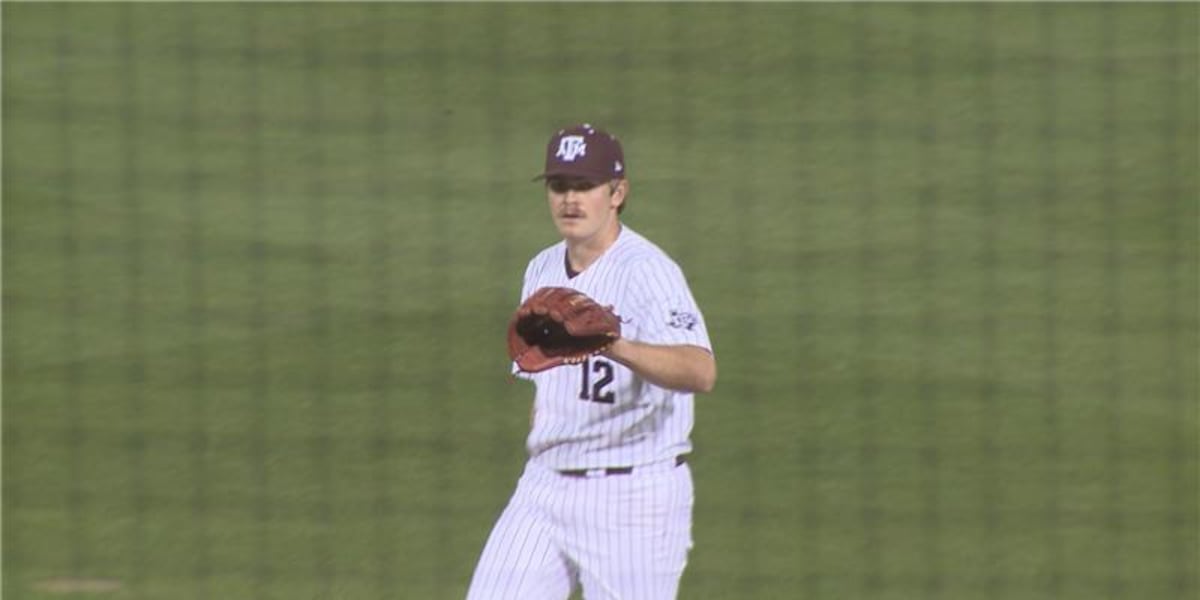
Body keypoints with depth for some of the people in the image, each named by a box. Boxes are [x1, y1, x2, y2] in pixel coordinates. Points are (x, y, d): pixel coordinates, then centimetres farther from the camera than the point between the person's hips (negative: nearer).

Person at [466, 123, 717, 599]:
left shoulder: (647, 271, -15)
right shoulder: (542, 271, 10)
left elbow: (701, 372, -33)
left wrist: (617, 347, -49)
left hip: (633, 497, -7)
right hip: (545, 489, 7)